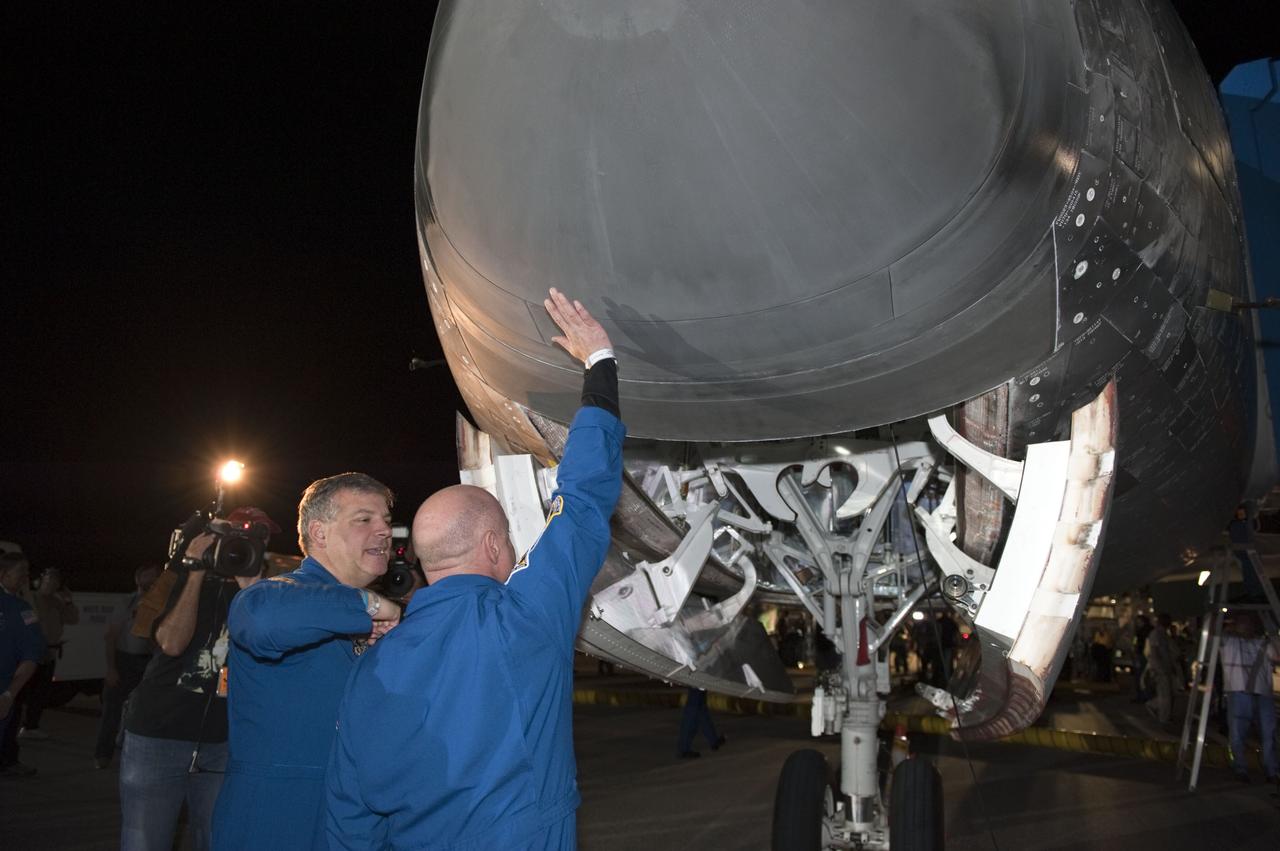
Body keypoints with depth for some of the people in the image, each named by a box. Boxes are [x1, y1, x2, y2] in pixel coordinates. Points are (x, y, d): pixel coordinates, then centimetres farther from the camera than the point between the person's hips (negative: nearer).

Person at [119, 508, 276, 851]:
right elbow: (172, 643, -19)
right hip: (158, 737, -3)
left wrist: (251, 590, -18)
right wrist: (196, 572, -18)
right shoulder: (187, 583, -2)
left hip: (219, 743, 3)